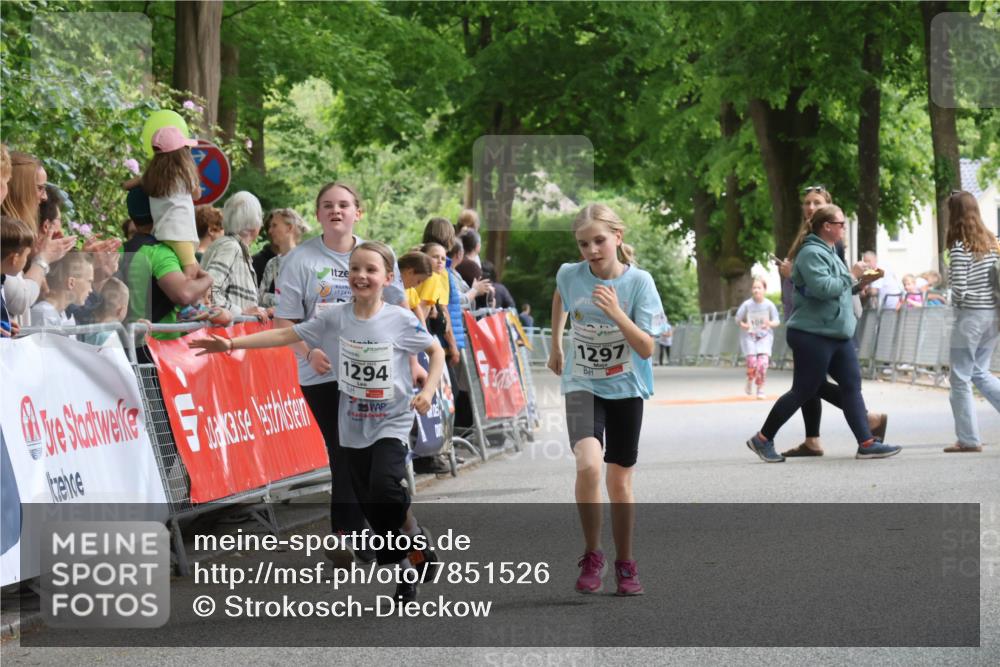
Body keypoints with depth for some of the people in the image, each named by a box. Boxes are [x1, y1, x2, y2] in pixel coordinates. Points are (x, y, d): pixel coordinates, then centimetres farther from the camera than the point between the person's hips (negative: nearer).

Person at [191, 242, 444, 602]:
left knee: (385, 491, -25)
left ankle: (412, 531, 6)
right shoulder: (335, 318, -5)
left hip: (391, 422, -3)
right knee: (371, 506, 6)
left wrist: (428, 390, -13)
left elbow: (436, 351, 2)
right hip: (353, 427, 3)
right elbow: (286, 335, -5)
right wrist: (232, 343, -12)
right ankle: (406, 567, 24)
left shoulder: (401, 319, -10)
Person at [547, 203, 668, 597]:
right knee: (589, 464, -23)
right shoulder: (570, 275, -9)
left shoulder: (639, 282, -15)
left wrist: (617, 314, -30)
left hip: (625, 388, 0)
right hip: (582, 385, 0)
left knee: (620, 480, 7)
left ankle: (625, 565, 24)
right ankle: (591, 557, -7)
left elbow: (646, 349, -17)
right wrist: (555, 344, 22)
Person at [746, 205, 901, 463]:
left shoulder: (829, 253, 19)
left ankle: (866, 444, -4)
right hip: (812, 335, -10)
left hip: (837, 335, 10)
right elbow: (822, 287, -26)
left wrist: (858, 283, 15)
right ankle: (762, 439, 9)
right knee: (803, 391, -3)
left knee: (852, 385, 0)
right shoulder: (811, 254, -14)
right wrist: (851, 276, -15)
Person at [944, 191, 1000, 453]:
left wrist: (956, 301, 3)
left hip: (970, 315, -7)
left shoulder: (960, 247, -15)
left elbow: (960, 290, -16)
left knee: (961, 378, 3)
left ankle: (968, 439, 4)